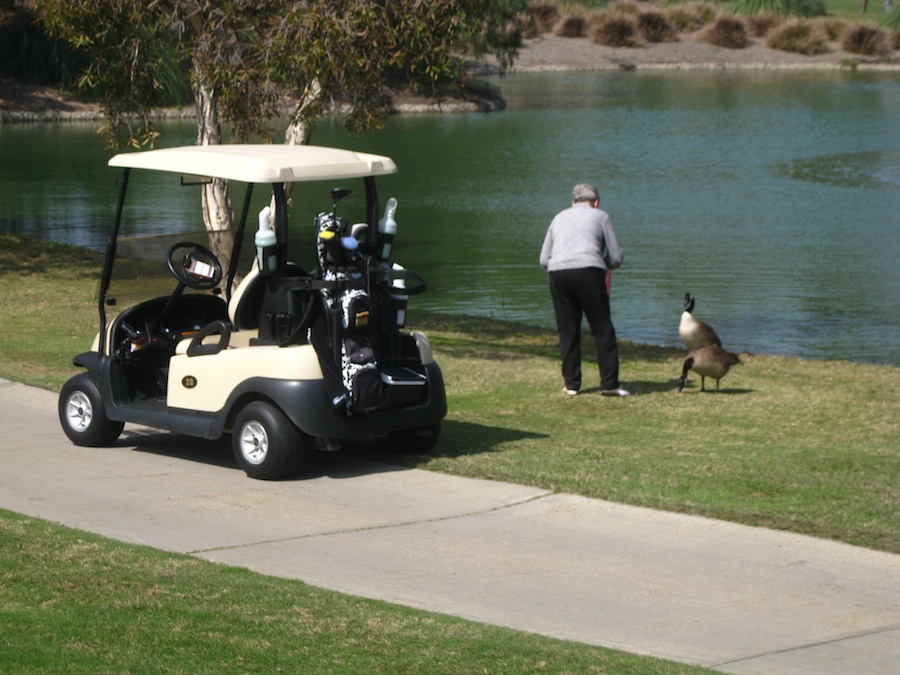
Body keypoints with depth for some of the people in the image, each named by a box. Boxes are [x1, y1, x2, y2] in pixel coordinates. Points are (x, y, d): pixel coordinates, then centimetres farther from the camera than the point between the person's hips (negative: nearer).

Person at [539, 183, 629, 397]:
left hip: (557, 273, 3)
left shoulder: (560, 217, 27)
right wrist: (603, 264, 34)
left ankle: (571, 384, 12)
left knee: (568, 330, 11)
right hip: (588, 271, -3)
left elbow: (544, 260, 22)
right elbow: (615, 258, 14)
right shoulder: (600, 216, 18)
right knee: (602, 329, 3)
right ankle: (609, 383, 1)